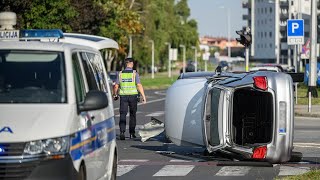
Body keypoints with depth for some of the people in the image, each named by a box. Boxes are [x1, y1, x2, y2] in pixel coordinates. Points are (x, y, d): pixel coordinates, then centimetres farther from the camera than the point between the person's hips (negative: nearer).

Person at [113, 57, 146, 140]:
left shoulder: (120, 74, 2)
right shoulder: (135, 73, -5)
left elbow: (116, 86, 4)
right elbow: (139, 85, -11)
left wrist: (115, 95, 19)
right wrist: (143, 96, -9)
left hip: (123, 96, 1)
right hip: (133, 96, -1)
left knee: (123, 115, -1)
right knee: (132, 115, 13)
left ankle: (122, 132, -20)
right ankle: (132, 133, 17)